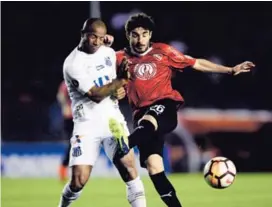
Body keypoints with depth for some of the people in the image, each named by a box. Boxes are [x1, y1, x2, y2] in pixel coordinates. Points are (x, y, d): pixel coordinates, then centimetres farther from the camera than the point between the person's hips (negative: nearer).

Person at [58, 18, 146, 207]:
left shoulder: (109, 53, 6)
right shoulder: (73, 64, -14)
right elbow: (95, 95, -20)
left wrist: (120, 90, -1)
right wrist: (120, 80, -30)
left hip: (113, 120, 4)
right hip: (87, 125, -4)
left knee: (129, 167, -11)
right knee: (79, 180, -10)